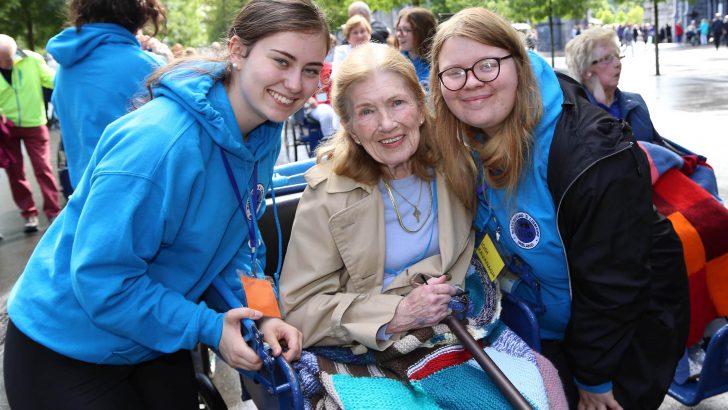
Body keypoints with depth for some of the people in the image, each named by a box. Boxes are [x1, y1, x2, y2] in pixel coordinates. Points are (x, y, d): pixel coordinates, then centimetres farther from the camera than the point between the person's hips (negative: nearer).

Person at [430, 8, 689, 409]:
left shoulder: (593, 155, -33)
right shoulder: (467, 144, -11)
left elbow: (611, 283, -26)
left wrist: (594, 377, -16)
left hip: (629, 327, -6)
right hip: (539, 322, 6)